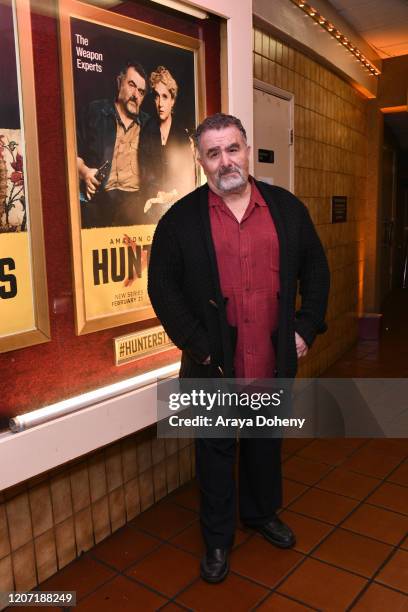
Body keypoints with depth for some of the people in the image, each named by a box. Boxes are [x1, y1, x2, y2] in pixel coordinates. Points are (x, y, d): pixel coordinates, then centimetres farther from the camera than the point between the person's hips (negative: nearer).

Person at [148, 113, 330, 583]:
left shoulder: (287, 208, 3)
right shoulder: (181, 218, -5)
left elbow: (315, 269, 8)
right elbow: (162, 286, -6)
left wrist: (307, 328, 0)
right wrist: (196, 345, -12)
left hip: (274, 359, 3)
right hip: (214, 365, -2)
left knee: (266, 443, 21)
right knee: (215, 451, 13)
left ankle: (262, 512, 46)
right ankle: (217, 538, 33)